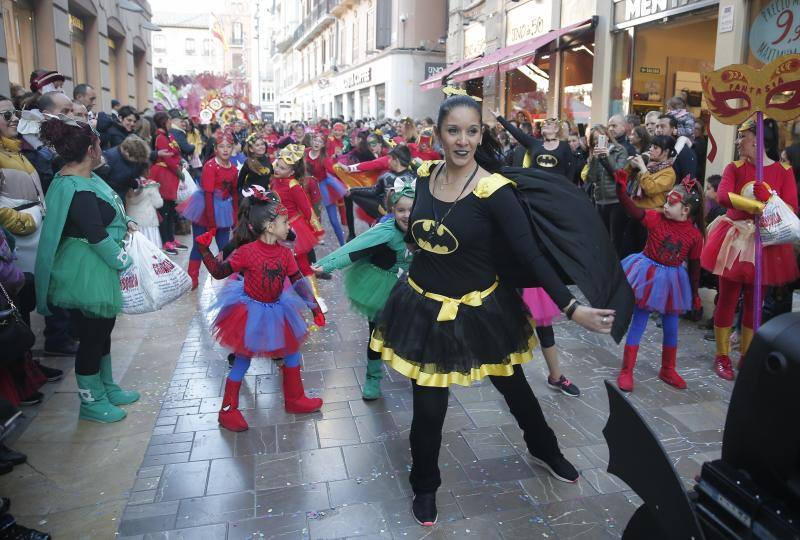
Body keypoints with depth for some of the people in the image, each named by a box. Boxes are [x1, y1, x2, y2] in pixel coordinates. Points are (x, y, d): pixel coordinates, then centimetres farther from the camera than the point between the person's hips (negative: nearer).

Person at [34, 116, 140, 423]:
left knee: (103, 329, 21)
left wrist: (125, 224, 5)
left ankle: (106, 387, 37)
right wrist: (124, 262, -15)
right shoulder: (76, 190, -25)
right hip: (86, 275, -10)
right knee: (92, 336, 4)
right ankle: (91, 402, 22)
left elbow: (104, 212, 21)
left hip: (98, 270, 10)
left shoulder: (86, 177, 7)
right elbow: (97, 236, -24)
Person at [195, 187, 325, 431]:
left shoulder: (284, 253, -6)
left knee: (292, 353, 14)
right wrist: (204, 250, -26)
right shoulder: (247, 251, -21)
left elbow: (298, 281, 0)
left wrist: (315, 308, 0)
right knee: (242, 360, 5)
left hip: (277, 311, 6)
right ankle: (228, 410, 22)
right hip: (250, 311, -6)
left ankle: (294, 399, 33)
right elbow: (219, 272, -14)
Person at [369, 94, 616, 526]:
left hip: (478, 310, -2)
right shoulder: (425, 175, -4)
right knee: (428, 407, 7)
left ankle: (545, 451, 50)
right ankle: (425, 486, 35)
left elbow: (530, 255, -21)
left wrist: (573, 309, -24)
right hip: (425, 307, 3)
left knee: (514, 387, 20)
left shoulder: (494, 190, -19)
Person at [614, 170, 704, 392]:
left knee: (671, 327, 15)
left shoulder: (695, 234, -7)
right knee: (638, 324, 3)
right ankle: (626, 372, 13)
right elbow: (633, 210, -26)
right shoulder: (656, 218, -11)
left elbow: (694, 265, 2)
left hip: (672, 281, 2)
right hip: (647, 276, -2)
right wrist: (621, 188, -42)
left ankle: (668, 370, 36)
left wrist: (694, 294, 9)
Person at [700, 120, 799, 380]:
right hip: (734, 239, -1)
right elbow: (723, 196, -22)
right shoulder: (735, 168, -2)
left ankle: (747, 356, 26)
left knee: (754, 302, 11)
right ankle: (722, 356, 18)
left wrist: (768, 198, -24)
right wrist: (760, 207, -29)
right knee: (727, 299, 4)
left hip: (766, 243, 1)